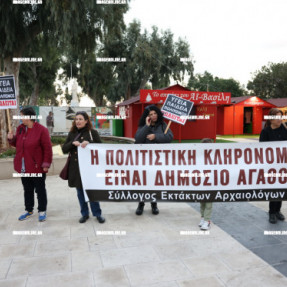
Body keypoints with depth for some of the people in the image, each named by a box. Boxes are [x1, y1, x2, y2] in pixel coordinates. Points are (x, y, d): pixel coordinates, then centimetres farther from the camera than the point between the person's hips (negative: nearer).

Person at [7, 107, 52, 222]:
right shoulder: (20, 128, 6)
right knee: (27, 189, 18)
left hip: (37, 167, -6)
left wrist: (46, 164, -18)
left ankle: (42, 211, 22)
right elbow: (17, 144, 19)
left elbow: (47, 148, -15)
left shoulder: (41, 130, -14)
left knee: (40, 190, 8)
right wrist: (12, 139, -2)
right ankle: (29, 210, 34)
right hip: (23, 167, 6)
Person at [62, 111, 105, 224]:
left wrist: (89, 142, -22)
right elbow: (64, 149, 4)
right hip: (75, 168, 4)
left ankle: (97, 214, 19)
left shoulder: (92, 132, -2)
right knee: (80, 192, 12)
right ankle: (84, 214, 28)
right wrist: (72, 143, -14)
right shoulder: (72, 134, 8)